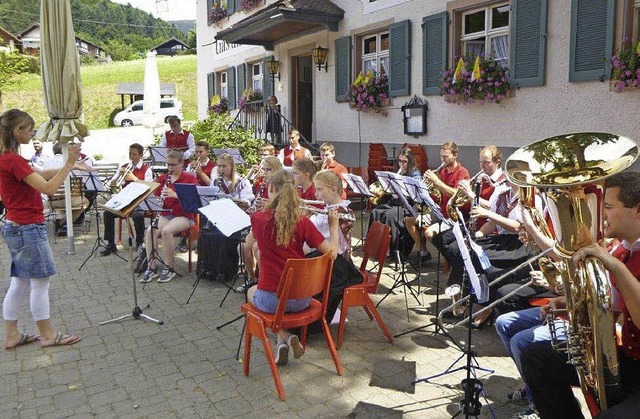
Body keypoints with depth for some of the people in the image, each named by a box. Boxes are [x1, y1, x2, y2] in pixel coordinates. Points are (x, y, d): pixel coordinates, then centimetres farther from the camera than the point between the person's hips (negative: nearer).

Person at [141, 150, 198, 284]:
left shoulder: (190, 178, -1)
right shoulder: (162, 178, 12)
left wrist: (175, 195, -28)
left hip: (184, 216, -4)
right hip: (166, 215, 4)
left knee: (166, 231, -32)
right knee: (150, 231, -25)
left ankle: (169, 268, -17)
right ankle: (151, 268, -16)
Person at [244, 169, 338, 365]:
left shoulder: (258, 219, -8)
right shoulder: (303, 222, -8)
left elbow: (247, 246, 14)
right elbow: (331, 252, -6)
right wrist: (334, 225, 8)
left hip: (271, 299, -2)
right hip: (302, 299, 3)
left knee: (251, 292, 34)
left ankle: (284, 337, 14)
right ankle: (284, 341, 20)